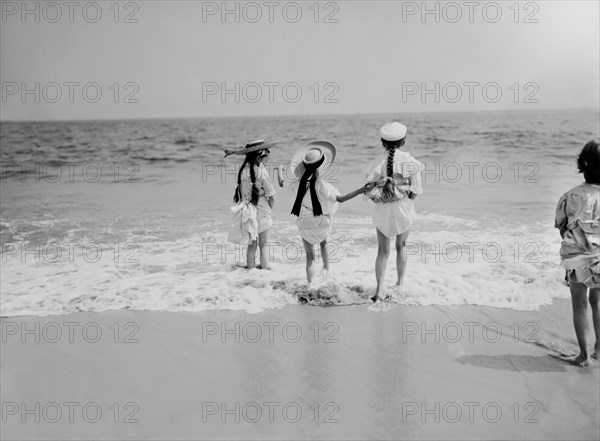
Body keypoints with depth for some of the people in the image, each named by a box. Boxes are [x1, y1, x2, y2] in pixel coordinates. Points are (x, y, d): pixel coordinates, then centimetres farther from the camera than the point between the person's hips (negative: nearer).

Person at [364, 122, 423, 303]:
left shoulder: (378, 162, -3)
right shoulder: (410, 162, -9)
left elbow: (369, 190, -5)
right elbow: (415, 192, -8)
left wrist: (381, 199, 10)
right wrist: (407, 201, 10)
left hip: (381, 209, 1)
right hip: (403, 208, -1)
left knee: (383, 250, 8)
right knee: (401, 246, 20)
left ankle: (379, 291, -1)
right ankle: (400, 284, 31)